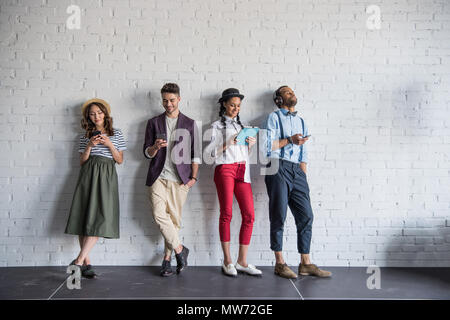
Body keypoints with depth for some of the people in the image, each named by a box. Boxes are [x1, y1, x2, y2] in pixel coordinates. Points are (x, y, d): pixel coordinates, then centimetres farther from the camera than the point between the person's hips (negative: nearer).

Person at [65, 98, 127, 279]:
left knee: (100, 217, -14)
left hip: (107, 176, -1)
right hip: (88, 175, 1)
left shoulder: (116, 134, 12)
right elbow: (82, 162, 11)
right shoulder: (85, 136, 15)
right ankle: (86, 263, -2)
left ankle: (79, 260, -10)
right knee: (84, 217, -5)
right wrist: (90, 146, -4)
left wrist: (109, 145, -5)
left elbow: (120, 160, 9)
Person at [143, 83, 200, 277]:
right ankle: (179, 249, 2)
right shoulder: (154, 123, 12)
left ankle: (167, 258, 13)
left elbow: (195, 153, 9)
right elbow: (147, 153, 9)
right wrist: (156, 147, -13)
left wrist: (193, 177, 1)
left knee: (174, 218, 0)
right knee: (159, 214, -15)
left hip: (180, 179, 0)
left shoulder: (189, 124, 10)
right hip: (158, 177, 1)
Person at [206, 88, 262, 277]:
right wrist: (228, 144, -13)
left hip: (242, 170, 5)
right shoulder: (217, 126, 9)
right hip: (224, 169, -4)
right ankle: (227, 261, 3)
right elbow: (209, 152, -1)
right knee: (226, 214, -7)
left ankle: (242, 262, 2)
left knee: (249, 215, -6)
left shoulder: (242, 126, 24)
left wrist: (251, 144, 7)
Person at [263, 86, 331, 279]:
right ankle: (280, 263, 3)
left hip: (297, 171, 5)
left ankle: (305, 263, 6)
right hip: (278, 168, -5)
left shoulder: (301, 121, 24)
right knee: (279, 216, -4)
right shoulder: (274, 118, 8)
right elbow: (266, 146, -4)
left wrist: (303, 176, 12)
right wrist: (289, 140, -9)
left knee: (306, 215, -1)